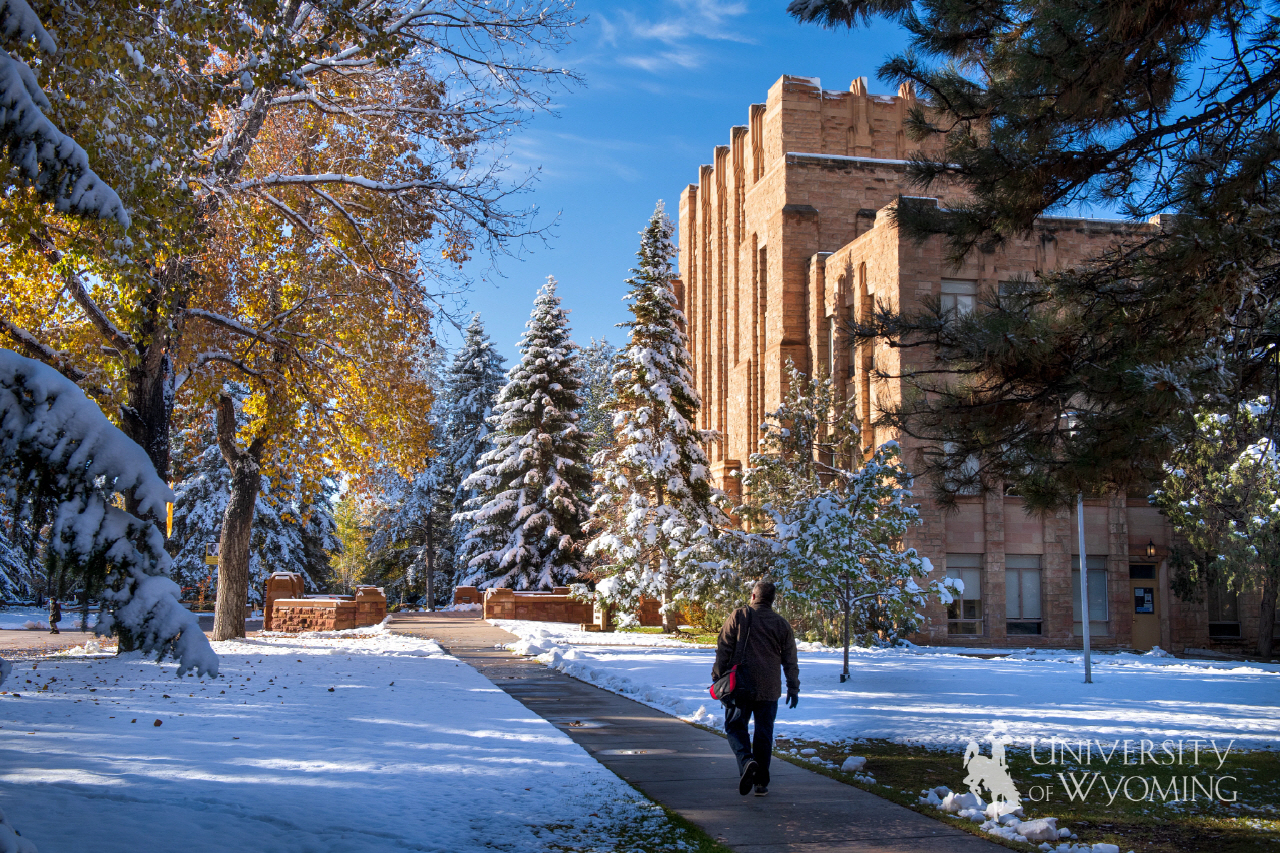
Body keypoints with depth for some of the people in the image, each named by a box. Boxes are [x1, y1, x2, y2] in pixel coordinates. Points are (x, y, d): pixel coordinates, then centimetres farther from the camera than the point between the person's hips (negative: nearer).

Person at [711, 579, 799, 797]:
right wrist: (793, 688, 17)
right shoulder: (783, 625, 5)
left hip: (740, 687, -2)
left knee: (735, 726, 9)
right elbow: (790, 661, 9)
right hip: (769, 690, 2)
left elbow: (723, 650, -4)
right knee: (764, 733, 10)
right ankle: (761, 783, 11)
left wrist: (717, 677, 4)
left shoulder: (739, 616, -3)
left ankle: (746, 760, -18)